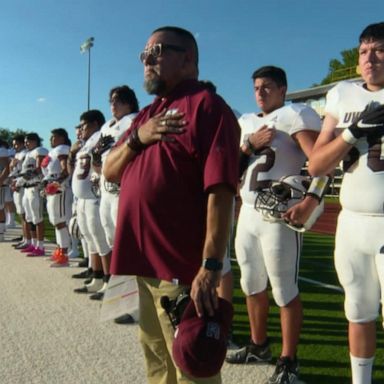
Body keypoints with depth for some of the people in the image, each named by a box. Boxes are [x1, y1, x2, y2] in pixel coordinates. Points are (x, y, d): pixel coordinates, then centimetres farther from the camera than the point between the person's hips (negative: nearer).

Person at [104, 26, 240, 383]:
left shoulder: (206, 106, -10)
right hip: (144, 260, 8)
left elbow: (220, 191, -20)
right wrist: (137, 137, -5)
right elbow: (109, 171, 14)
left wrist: (211, 265, -26)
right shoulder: (146, 114, 17)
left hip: (183, 265, -8)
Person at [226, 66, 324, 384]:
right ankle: (259, 346, 34)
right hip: (247, 213, 8)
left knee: (285, 291, -2)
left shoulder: (295, 116, -6)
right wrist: (250, 145, -5)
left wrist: (310, 202, -31)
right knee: (252, 284, 17)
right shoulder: (246, 123, 16)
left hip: (279, 214, -8)